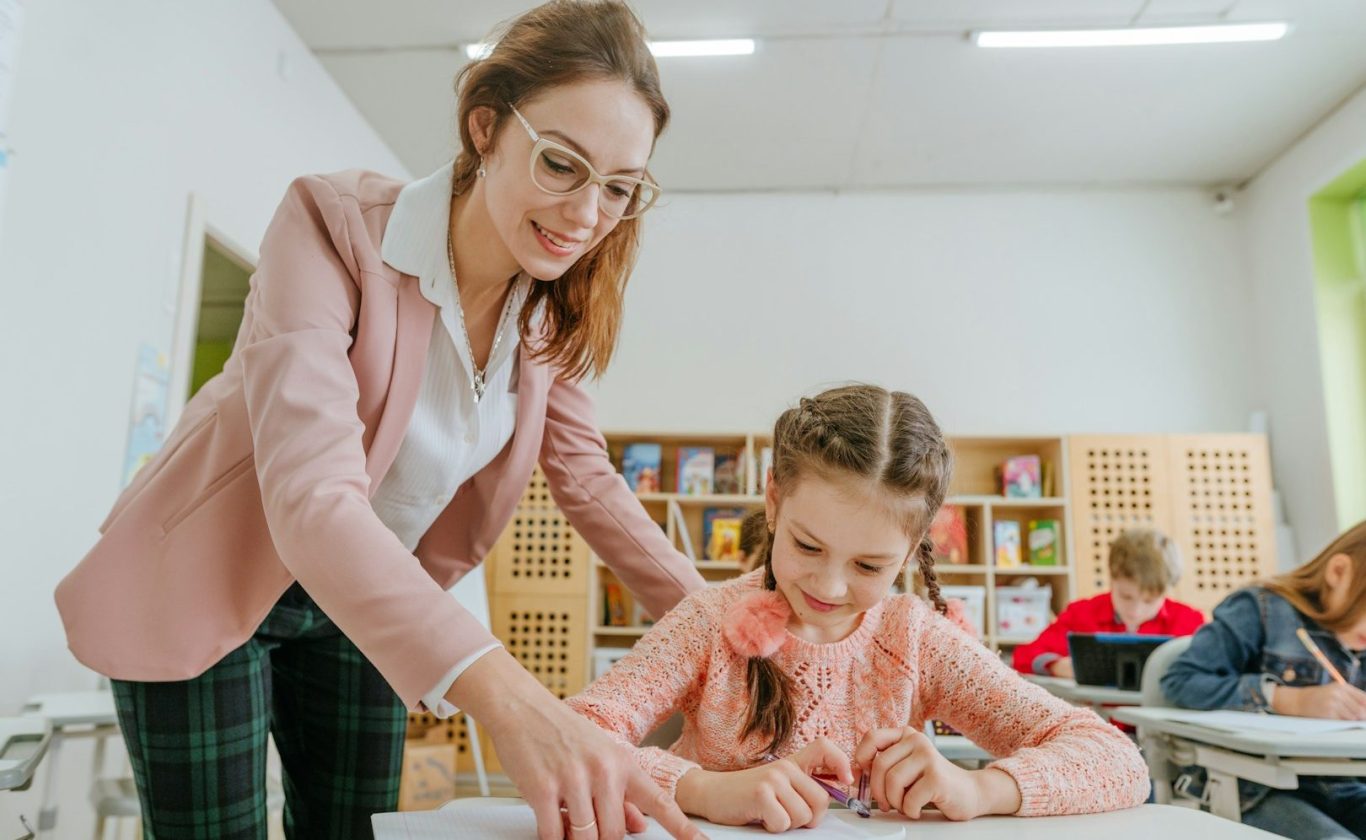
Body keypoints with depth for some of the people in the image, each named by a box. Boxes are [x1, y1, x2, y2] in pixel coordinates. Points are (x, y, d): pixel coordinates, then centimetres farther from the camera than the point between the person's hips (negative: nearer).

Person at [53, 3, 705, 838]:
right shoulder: (336, 224, -28)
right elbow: (312, 497, -40)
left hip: (379, 606, 5)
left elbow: (588, 479, 0)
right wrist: (508, 697, -52)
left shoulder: (554, 310, -10)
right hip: (206, 590, -4)